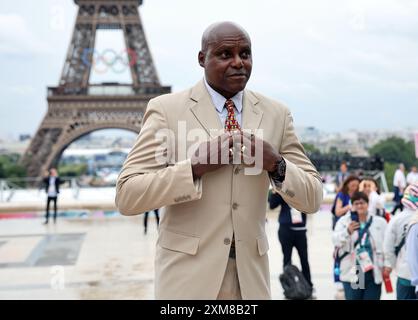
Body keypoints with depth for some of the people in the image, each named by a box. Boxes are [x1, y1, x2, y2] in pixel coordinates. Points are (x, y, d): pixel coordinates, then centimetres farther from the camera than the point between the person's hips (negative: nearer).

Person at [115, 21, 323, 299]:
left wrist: (277, 164, -17)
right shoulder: (166, 109, -7)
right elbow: (126, 196, -11)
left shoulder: (277, 114, 2)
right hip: (188, 273, -3)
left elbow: (313, 200, 1)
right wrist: (194, 166, -23)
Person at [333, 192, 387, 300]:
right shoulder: (344, 221, 3)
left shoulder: (380, 222, 5)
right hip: (352, 273, -1)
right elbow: (336, 241, -8)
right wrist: (348, 231, -25)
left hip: (373, 273, 1)